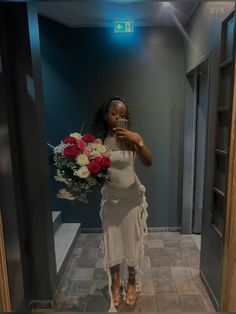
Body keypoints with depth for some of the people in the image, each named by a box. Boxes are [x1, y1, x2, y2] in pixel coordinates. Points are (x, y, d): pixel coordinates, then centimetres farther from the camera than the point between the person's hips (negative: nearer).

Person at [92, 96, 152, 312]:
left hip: (132, 198, -1)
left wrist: (138, 142, -39)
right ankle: (115, 284, 38)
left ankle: (132, 283, 39)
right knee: (112, 242, 13)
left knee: (132, 241, 13)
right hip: (110, 199, 2)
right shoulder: (98, 141, -6)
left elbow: (148, 163, -26)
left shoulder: (132, 138, -13)